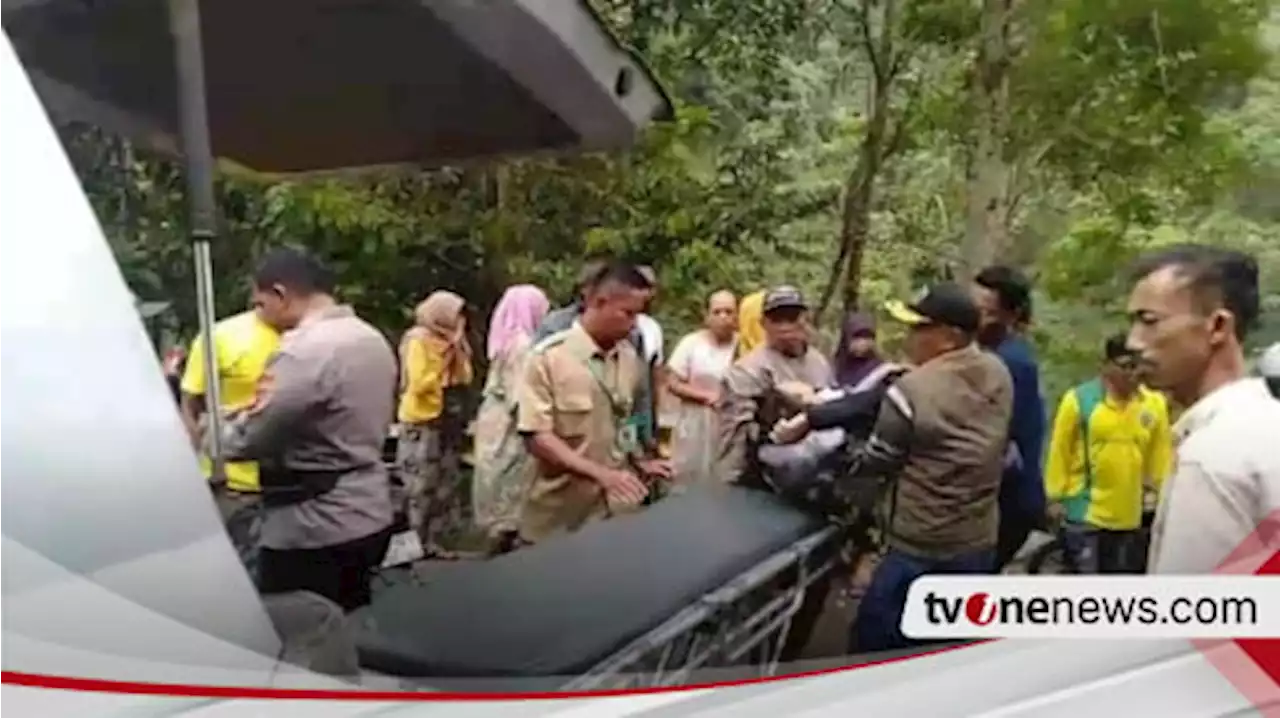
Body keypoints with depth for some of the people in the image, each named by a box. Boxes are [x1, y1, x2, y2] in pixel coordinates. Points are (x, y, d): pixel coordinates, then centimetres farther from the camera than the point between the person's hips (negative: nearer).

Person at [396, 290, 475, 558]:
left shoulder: (451, 340, 11)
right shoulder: (418, 341, -12)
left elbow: (465, 379, 7)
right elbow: (419, 384, -18)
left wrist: (457, 351, -5)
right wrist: (445, 359, -16)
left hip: (448, 421, 8)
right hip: (423, 423, -8)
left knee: (446, 485, 10)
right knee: (423, 488, -4)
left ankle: (437, 540, 19)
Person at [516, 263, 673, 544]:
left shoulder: (630, 358, 5)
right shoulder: (550, 356, -12)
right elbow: (536, 436, -15)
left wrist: (641, 461, 4)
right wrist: (599, 473, -23)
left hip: (618, 510, 5)